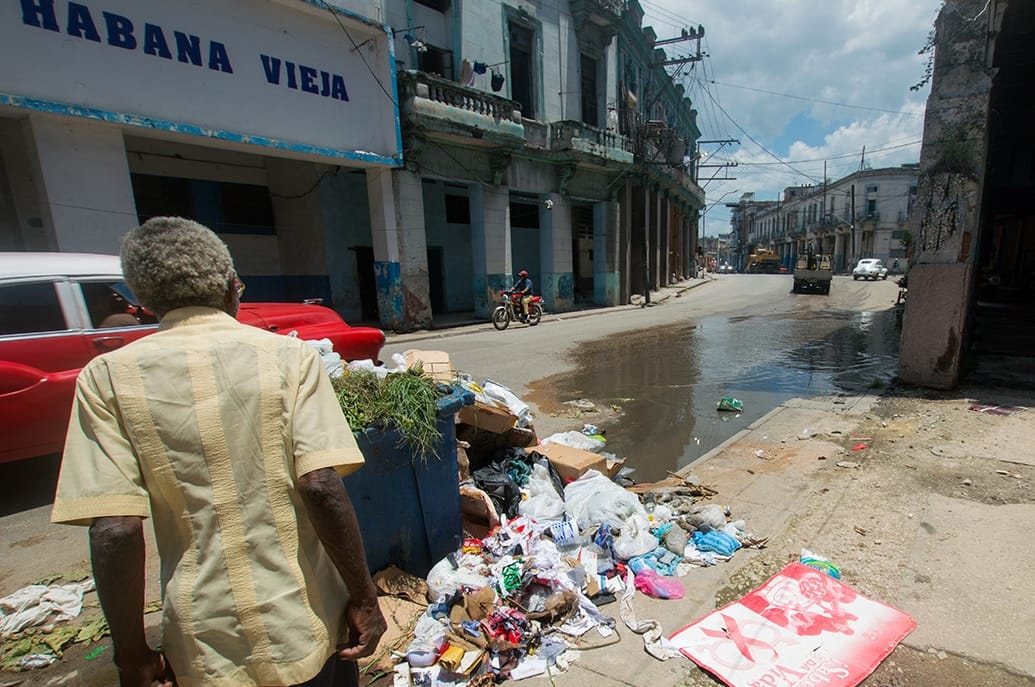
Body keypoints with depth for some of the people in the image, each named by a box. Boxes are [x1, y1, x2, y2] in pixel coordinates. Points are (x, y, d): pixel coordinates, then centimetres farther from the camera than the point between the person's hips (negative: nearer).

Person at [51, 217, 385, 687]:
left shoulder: (109, 376, -8)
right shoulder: (288, 355, -12)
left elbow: (115, 529, -13)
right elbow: (322, 487, -19)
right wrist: (364, 597, -8)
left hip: (206, 643, 2)